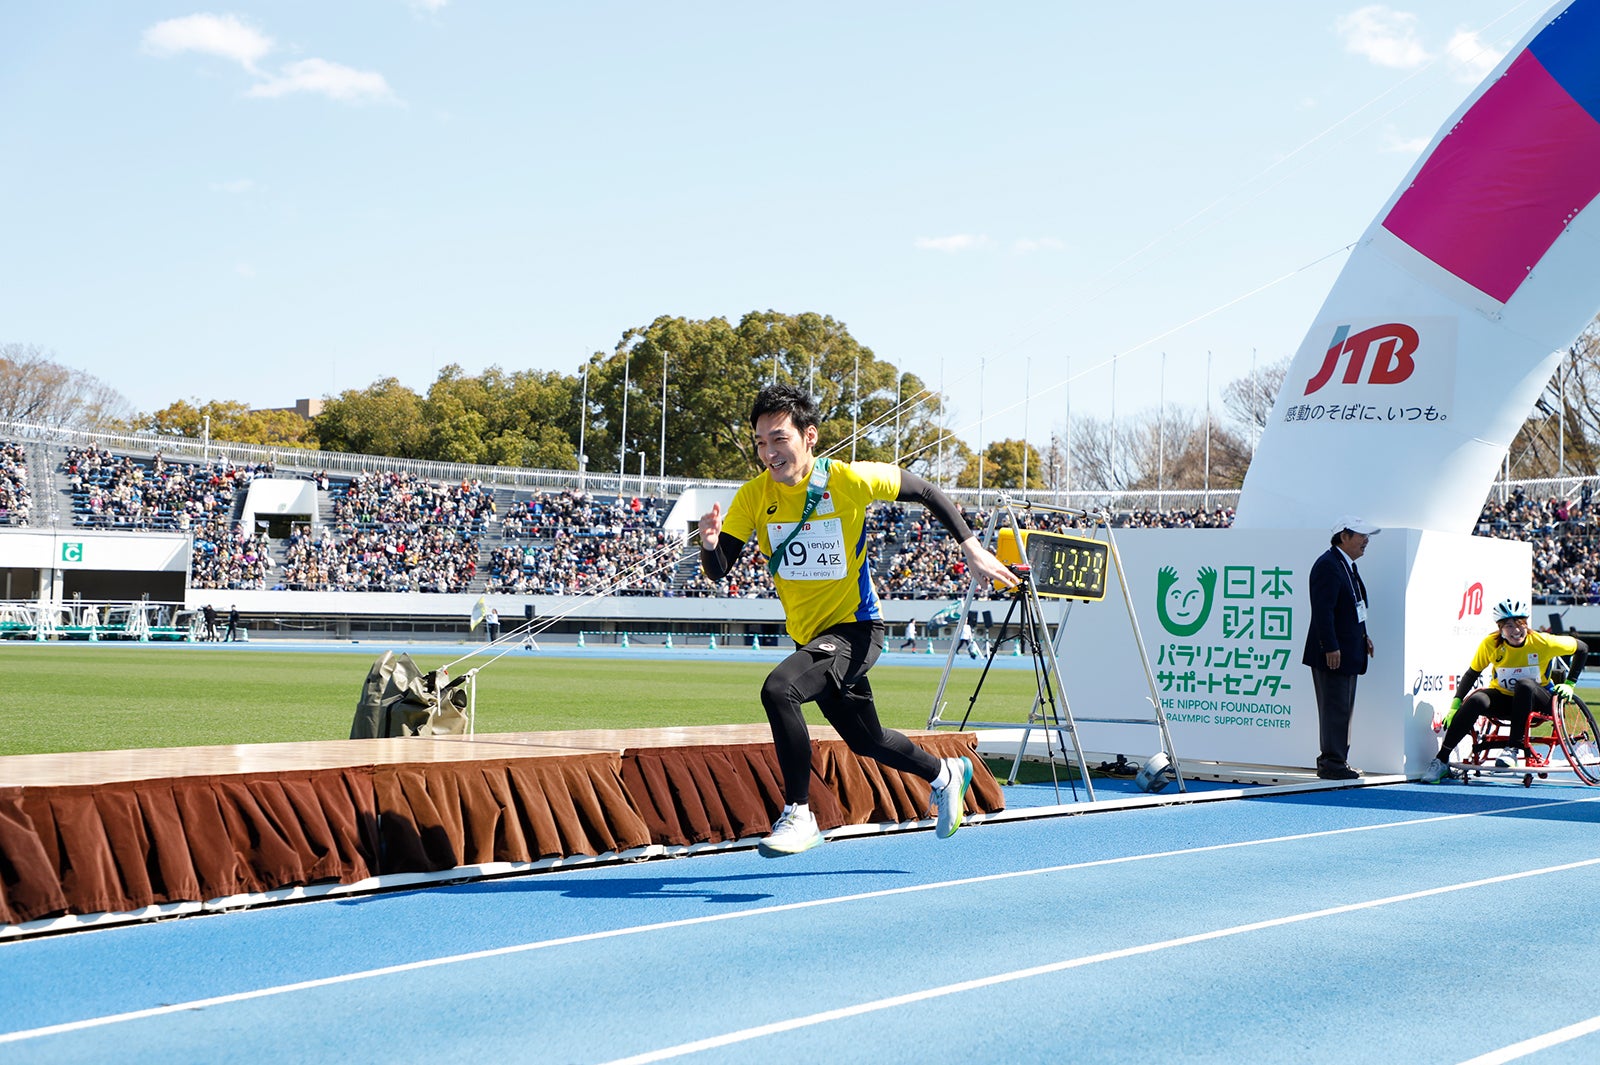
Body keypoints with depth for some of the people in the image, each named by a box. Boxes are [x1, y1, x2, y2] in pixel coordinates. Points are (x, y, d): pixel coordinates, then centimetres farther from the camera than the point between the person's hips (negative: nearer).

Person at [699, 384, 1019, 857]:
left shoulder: (851, 480, -19)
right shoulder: (753, 497, -10)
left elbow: (926, 492, -5)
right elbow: (718, 571, -11)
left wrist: (971, 547, -10)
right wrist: (710, 545, -34)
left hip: (855, 628, -6)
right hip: (808, 636, 6)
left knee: (778, 690, -30)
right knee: (866, 741, 21)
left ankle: (798, 815, -16)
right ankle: (946, 775, 51)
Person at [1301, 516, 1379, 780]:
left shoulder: (1348, 565, 16)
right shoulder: (1328, 565, -17)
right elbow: (1323, 610, -22)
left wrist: (1363, 636, 19)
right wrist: (1331, 648, -24)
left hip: (1349, 651, 11)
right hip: (1333, 653, -11)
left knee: (1343, 708, 14)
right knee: (1335, 707, -8)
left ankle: (1337, 761, 21)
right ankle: (1331, 763, -5)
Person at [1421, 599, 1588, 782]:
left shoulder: (1542, 642, -17)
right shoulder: (1490, 644, -13)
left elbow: (1582, 648, -3)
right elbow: (1472, 673, -1)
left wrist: (1568, 684, -7)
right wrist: (1455, 705, -11)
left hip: (1537, 702, -2)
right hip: (1504, 699, 2)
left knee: (1524, 684, -36)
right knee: (1476, 700, -30)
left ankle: (1515, 748, -32)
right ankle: (1441, 761, -27)